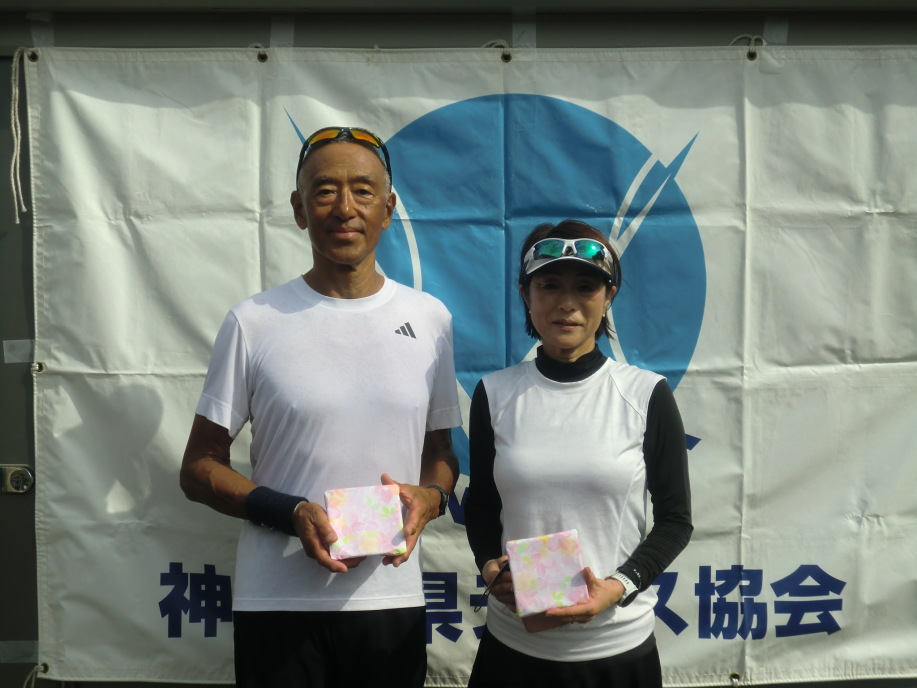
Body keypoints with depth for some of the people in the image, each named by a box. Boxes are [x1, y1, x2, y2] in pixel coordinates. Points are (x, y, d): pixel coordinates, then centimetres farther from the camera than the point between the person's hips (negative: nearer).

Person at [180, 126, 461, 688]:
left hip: (393, 597, 2)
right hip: (277, 601, -2)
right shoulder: (254, 322, -4)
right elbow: (200, 468, 0)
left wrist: (429, 496, -9)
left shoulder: (430, 319, 4)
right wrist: (291, 513, -15)